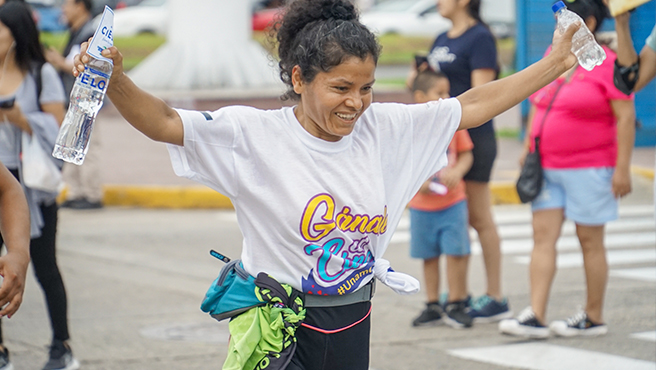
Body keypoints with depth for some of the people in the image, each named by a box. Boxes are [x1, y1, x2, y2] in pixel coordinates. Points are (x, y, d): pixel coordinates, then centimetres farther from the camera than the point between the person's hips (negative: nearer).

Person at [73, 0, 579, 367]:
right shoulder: (256, 134, -11)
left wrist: (554, 64, 8)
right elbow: (165, 123, -18)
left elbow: (472, 107, 8)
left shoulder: (383, 128, 2)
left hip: (350, 327, 4)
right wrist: (115, 81, -35)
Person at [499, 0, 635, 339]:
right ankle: (536, 318, -4)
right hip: (548, 166, 7)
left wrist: (622, 168, -17)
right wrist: (528, 146, 17)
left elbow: (626, 116, -13)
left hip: (590, 168, -6)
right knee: (543, 236, -1)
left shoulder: (607, 64, -12)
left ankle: (594, 318, 15)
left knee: (590, 241, 3)